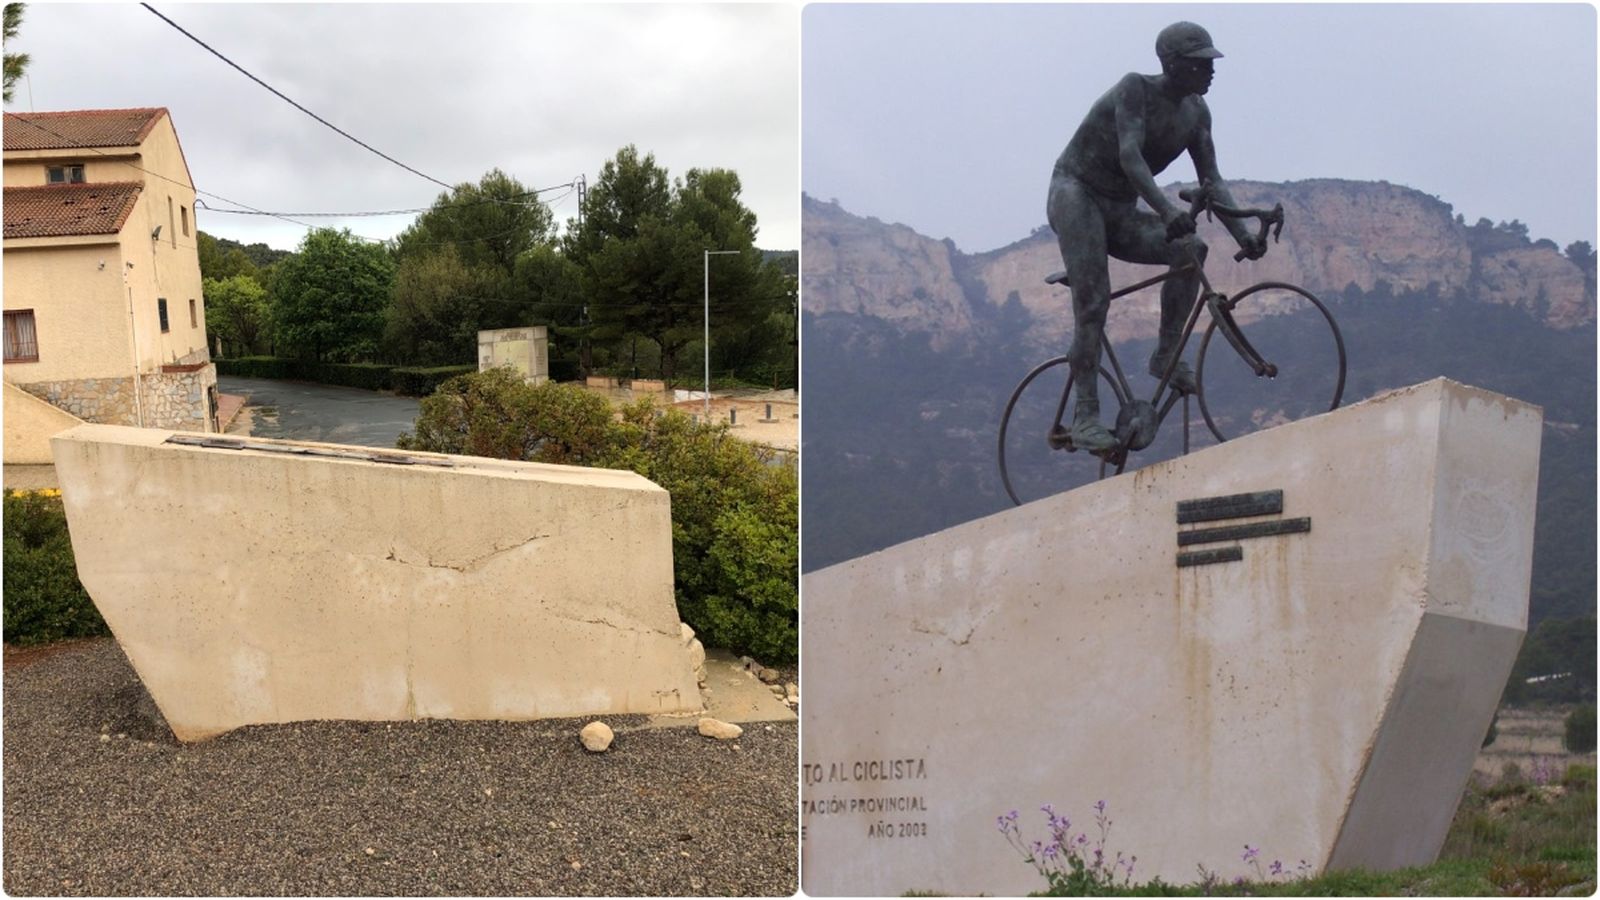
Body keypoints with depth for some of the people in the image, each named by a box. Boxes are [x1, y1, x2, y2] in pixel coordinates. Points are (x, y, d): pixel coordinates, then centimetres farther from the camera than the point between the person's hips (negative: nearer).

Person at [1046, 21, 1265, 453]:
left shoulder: (1196, 111, 4)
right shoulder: (1135, 88, -15)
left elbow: (1211, 179, 0)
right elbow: (1129, 156, -30)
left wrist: (1244, 236, -12)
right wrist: (1167, 210, -44)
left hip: (1120, 211, 6)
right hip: (1076, 192, -6)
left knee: (1190, 249, -18)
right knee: (1093, 299, -21)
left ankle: (1166, 355, -9)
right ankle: (1085, 415, -21)